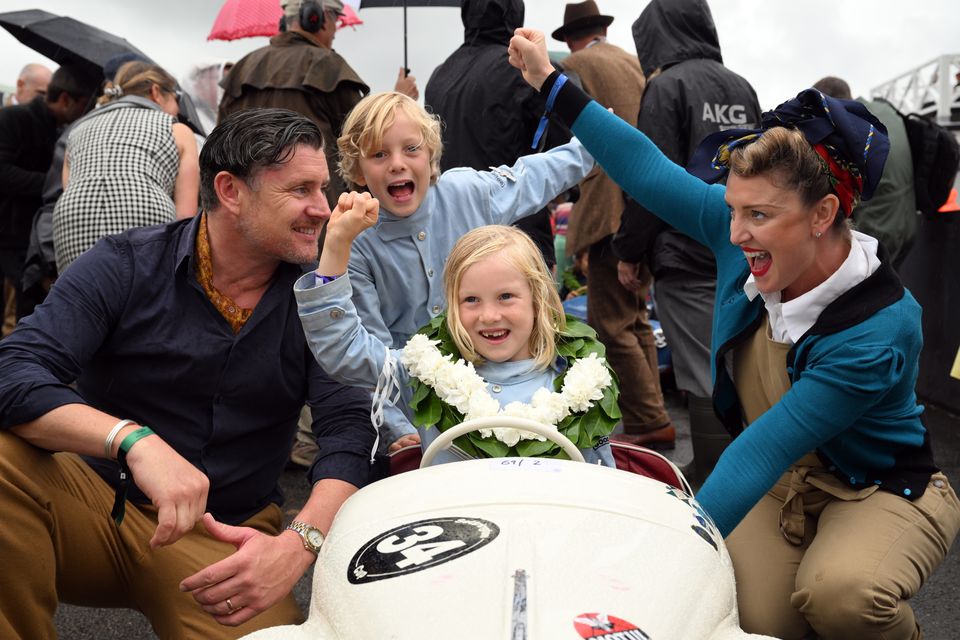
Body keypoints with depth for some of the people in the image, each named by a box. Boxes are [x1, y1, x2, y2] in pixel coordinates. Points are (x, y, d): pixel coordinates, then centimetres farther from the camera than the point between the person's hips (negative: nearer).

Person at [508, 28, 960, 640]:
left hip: (882, 490, -4)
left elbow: (763, 451, -33)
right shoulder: (747, 240, -13)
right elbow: (650, 171, -4)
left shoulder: (879, 331, -29)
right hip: (780, 480, 4)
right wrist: (550, 81, 1)